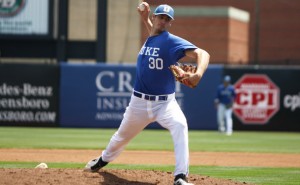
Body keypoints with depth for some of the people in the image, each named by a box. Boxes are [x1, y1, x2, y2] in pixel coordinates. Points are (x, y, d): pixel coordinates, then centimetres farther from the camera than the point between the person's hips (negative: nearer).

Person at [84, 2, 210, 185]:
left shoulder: (172, 41, -13)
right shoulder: (149, 39, 6)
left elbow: (202, 53, -25)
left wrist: (198, 74, -45)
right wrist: (145, 18, 13)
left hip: (165, 102, -6)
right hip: (139, 102, 6)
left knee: (180, 125, -34)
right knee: (122, 136, 22)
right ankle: (103, 160, 52)